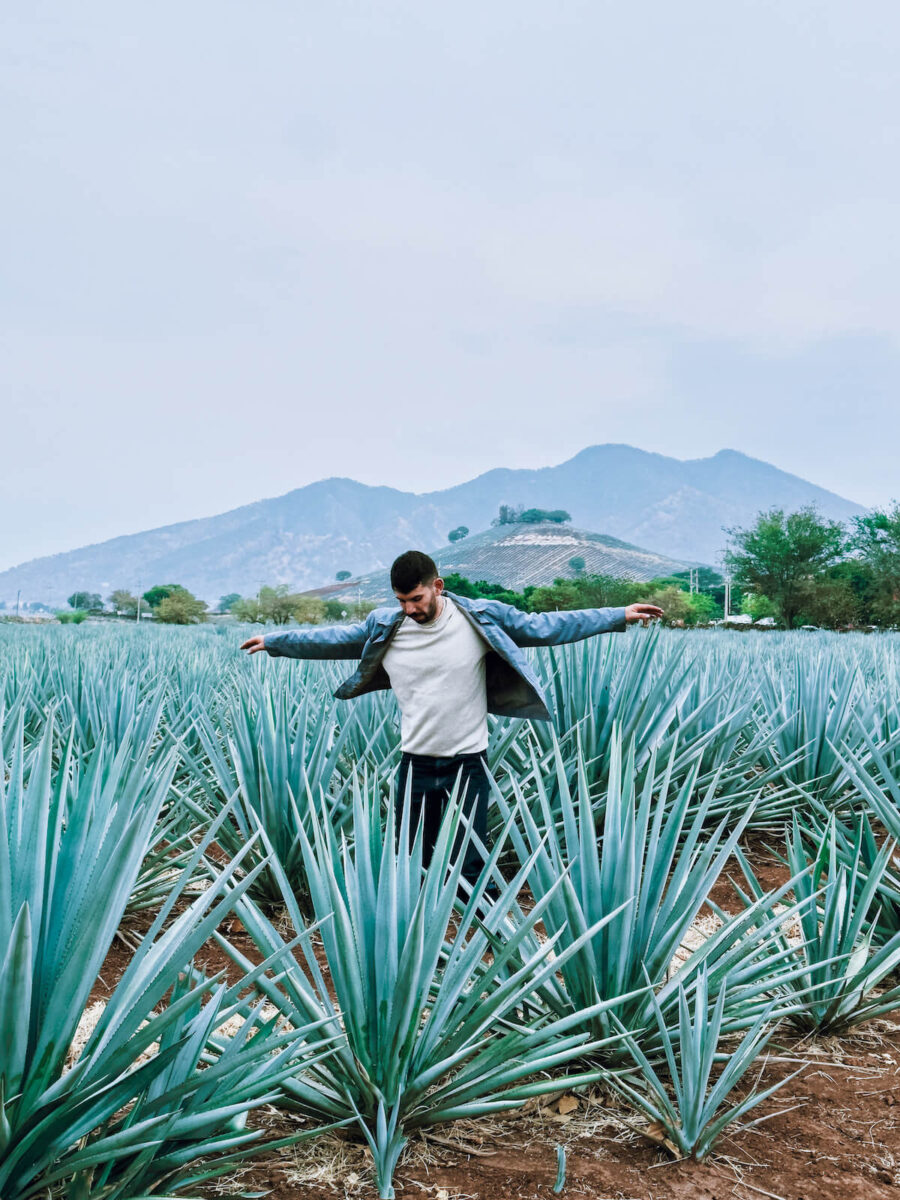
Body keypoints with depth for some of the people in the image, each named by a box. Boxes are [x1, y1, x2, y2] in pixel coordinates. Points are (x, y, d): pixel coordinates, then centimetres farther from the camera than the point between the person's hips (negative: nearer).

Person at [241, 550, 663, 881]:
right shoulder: (385, 626, -3)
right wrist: (272, 641, 15)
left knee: (472, 865, 4)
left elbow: (546, 626, -4)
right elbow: (331, 639, 11)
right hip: (416, 763, 2)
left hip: (469, 762, -2)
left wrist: (619, 616, -5)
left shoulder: (480, 618, -8)